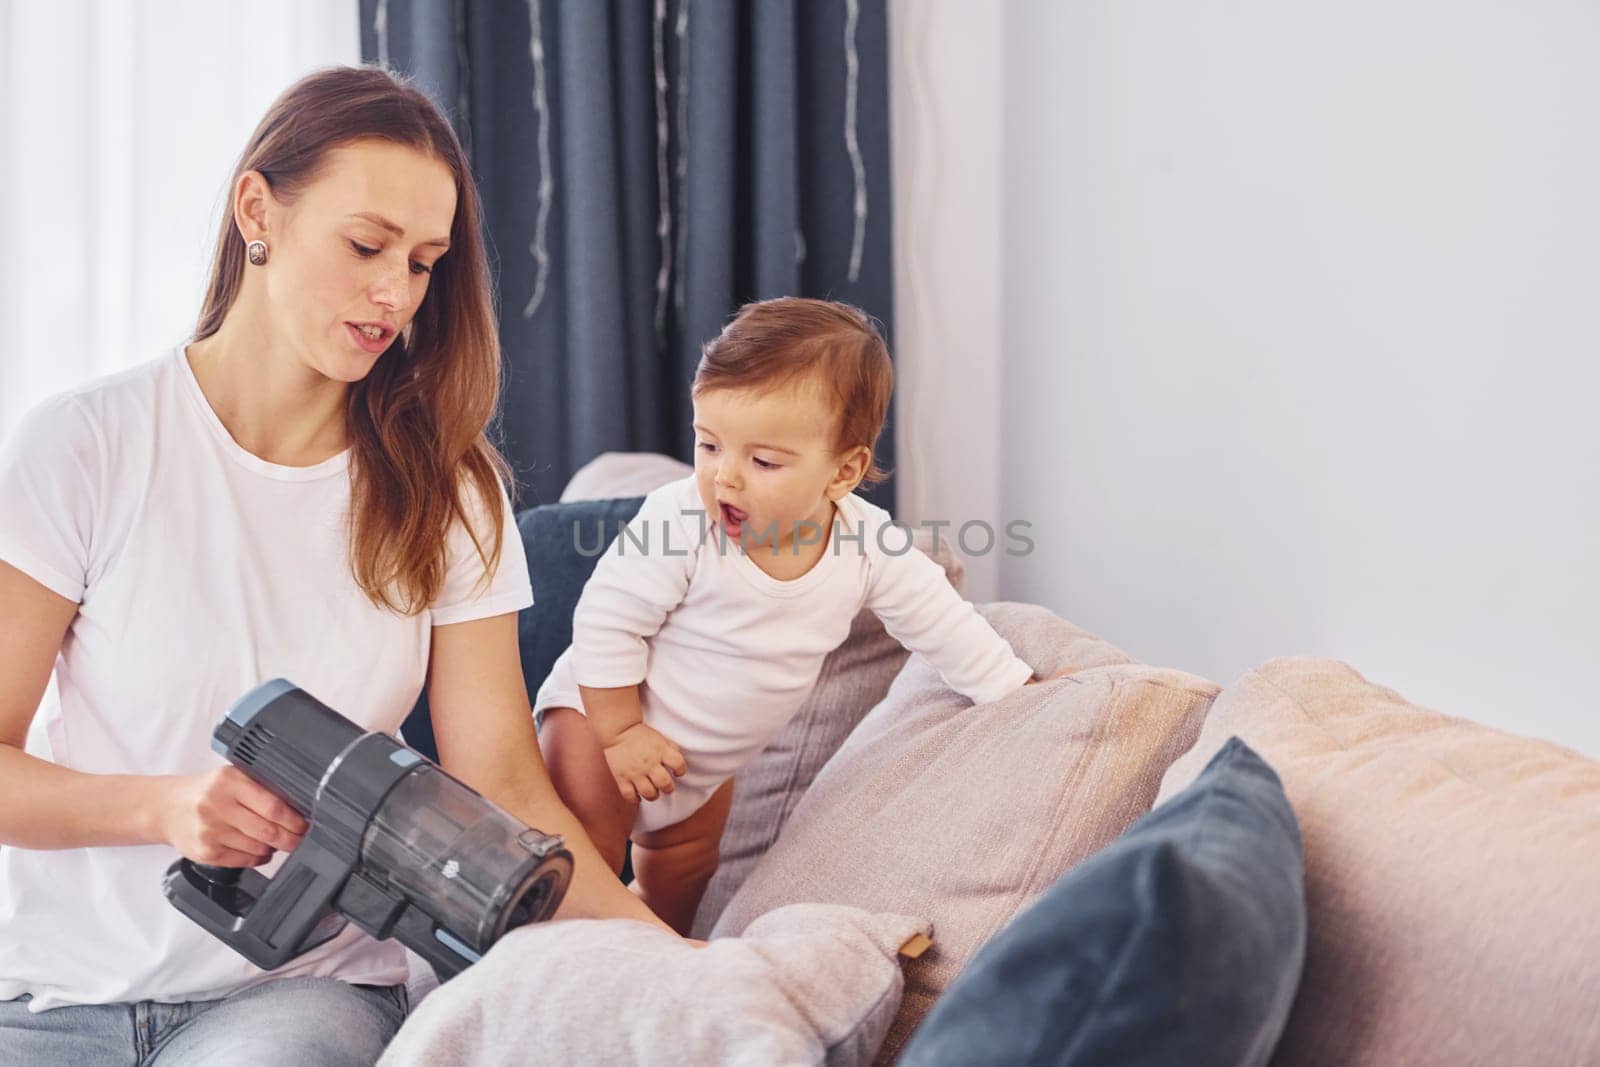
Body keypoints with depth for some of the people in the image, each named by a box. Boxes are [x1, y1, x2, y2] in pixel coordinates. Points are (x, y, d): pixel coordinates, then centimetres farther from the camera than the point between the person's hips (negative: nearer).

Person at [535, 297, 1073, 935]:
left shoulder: (868, 547, -20)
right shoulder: (680, 522, -33)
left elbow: (942, 624, -6)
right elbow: (607, 624, -25)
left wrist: (1025, 692, -2)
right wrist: (619, 733, -22)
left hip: (708, 762, 5)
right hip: (603, 714, -5)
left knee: (681, 880, 21)